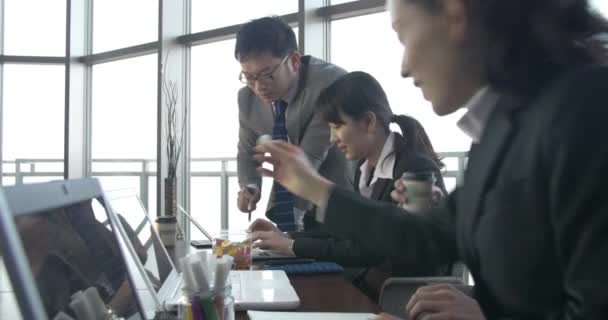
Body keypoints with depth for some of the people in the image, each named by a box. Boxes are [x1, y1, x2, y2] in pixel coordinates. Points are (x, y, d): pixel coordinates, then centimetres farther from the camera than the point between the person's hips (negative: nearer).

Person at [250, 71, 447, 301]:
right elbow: (350, 231, 12)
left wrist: (293, 246, -16)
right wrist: (287, 236, 2)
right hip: (375, 286, 7)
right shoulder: (366, 166, 5)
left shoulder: (416, 170, -21)